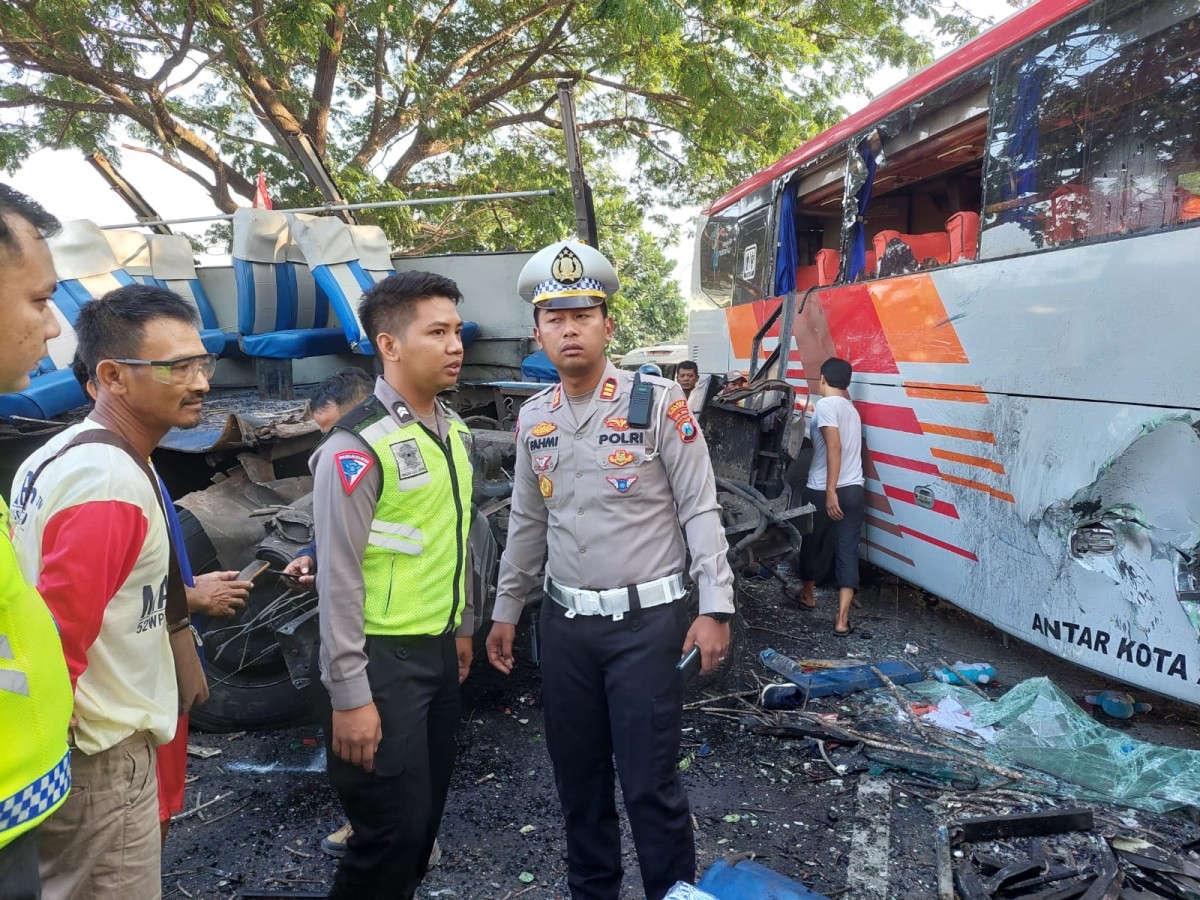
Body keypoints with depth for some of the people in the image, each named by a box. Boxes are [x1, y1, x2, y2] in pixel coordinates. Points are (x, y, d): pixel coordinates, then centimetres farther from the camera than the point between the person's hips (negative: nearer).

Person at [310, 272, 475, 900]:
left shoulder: (455, 432, 5)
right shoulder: (358, 447, -19)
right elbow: (339, 577, -19)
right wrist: (350, 695, -18)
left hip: (439, 649, 8)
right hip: (383, 658, -7)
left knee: (427, 811, 19)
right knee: (393, 827, 2)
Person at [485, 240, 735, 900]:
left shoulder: (658, 401, -10)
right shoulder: (533, 417, 6)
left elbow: (700, 508, -8)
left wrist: (715, 606, -13)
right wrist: (506, 611, 17)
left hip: (647, 620, -5)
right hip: (566, 622, 5)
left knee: (649, 783, 2)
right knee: (576, 775, 16)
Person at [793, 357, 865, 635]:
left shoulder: (825, 405, -9)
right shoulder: (851, 408, 15)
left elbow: (834, 447, -21)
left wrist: (830, 491, -24)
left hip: (822, 491, -6)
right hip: (853, 491, 6)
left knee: (811, 544, 17)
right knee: (848, 552, 1)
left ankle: (808, 594, 37)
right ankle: (842, 618, -4)